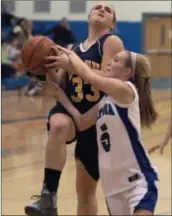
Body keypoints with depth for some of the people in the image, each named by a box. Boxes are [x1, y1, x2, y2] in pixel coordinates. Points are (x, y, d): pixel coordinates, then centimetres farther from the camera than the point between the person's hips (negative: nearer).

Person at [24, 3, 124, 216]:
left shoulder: (112, 42, -3)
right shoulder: (74, 49, 14)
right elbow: (60, 87, 12)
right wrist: (50, 68, -8)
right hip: (70, 110, 3)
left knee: (86, 192, 6)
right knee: (58, 125, -37)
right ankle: (48, 197, -42)